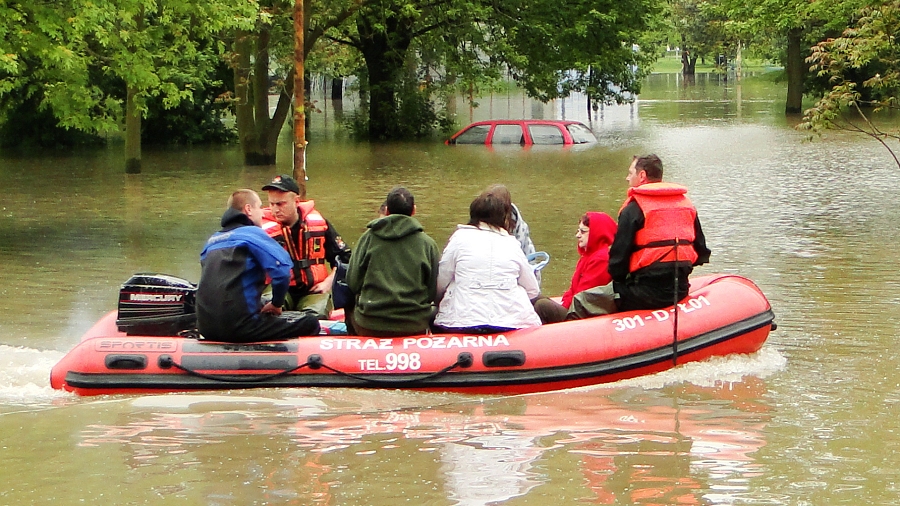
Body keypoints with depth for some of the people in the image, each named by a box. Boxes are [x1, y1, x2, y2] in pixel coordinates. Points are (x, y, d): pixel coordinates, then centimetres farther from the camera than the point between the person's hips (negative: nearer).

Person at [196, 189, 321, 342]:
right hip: (240, 326, -8)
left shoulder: (212, 241, 20)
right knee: (310, 324, 1)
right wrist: (276, 304, 3)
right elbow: (282, 269, -14)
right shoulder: (252, 233, -2)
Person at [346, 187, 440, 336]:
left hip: (370, 327, 1)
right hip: (413, 326, -1)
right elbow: (435, 290, 0)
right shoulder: (427, 243, -2)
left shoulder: (369, 237, -1)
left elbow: (353, 283, 0)